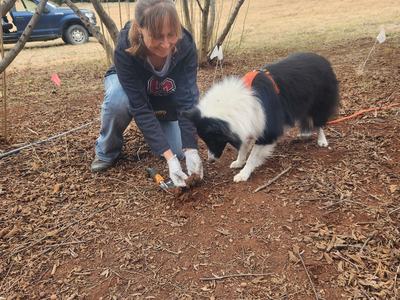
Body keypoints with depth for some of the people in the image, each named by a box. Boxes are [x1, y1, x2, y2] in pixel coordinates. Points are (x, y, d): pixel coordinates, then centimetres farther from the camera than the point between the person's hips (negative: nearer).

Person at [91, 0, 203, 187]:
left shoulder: (185, 44, -33)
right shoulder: (125, 49, -39)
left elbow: (187, 99, -34)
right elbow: (140, 107, -39)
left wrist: (190, 149, -43)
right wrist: (169, 157, -45)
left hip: (166, 98, 2)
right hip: (125, 84, -1)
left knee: (179, 151, -12)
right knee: (118, 100, -38)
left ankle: (159, 126, 21)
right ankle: (107, 151, -9)